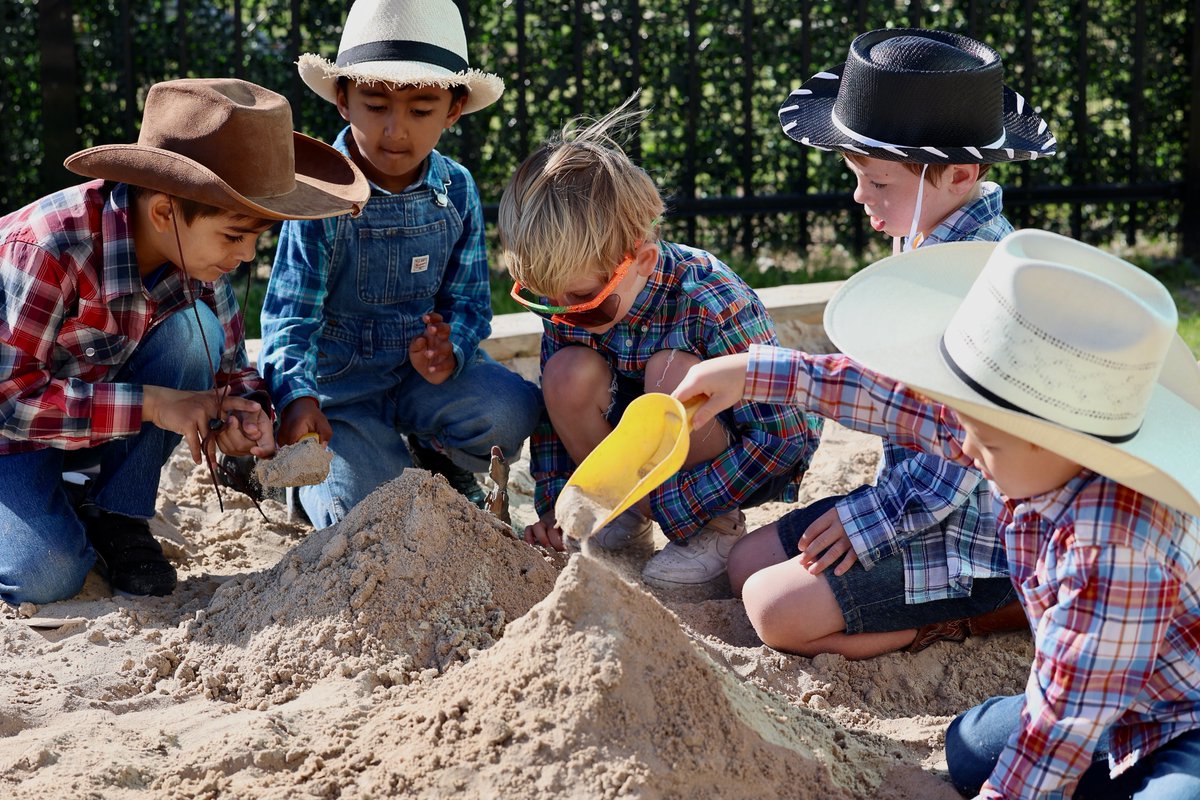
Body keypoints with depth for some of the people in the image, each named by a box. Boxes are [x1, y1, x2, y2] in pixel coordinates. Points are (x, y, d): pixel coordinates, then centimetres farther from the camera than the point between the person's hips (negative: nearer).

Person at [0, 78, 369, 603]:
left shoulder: (193, 245, -16)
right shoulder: (46, 250, -34)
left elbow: (230, 368, -6)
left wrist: (248, 416, -29)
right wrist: (151, 404, -35)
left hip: (103, 437, 5)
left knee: (192, 331, -23)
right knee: (47, 578, -27)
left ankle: (114, 517, -8)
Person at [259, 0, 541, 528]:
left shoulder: (456, 190, -4)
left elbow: (468, 299, 1)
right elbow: (290, 312, -20)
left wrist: (451, 350, -24)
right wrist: (296, 397, -40)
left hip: (422, 368, 3)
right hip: (339, 381, -3)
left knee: (513, 410, -25)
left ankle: (439, 463, 9)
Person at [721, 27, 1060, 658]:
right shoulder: (927, 240, 5)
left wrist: (875, 519, -19)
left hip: (968, 533, -10)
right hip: (913, 497, 10)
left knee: (774, 609, -16)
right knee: (747, 563, 12)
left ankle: (986, 610, -4)